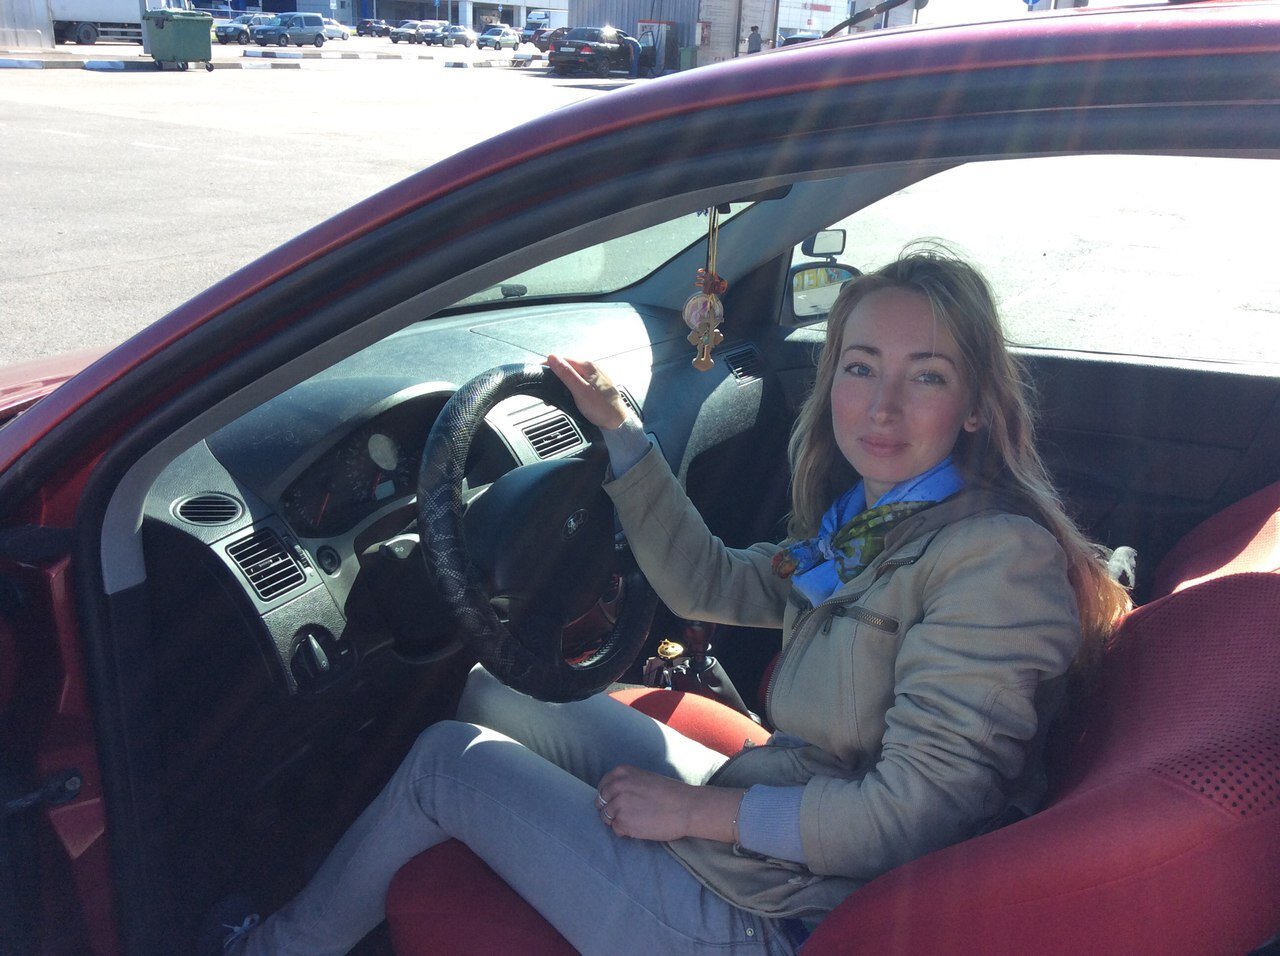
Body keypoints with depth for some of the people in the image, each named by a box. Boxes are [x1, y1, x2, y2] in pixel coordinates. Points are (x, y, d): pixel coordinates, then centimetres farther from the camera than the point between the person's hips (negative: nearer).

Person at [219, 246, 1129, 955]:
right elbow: (710, 584, 13)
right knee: (484, 695, 14)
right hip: (768, 827, 9)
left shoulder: (999, 557, -22)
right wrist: (621, 432, 10)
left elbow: (914, 811, -25)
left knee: (450, 760, -1)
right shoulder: (869, 520, 5)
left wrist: (697, 808, -17)